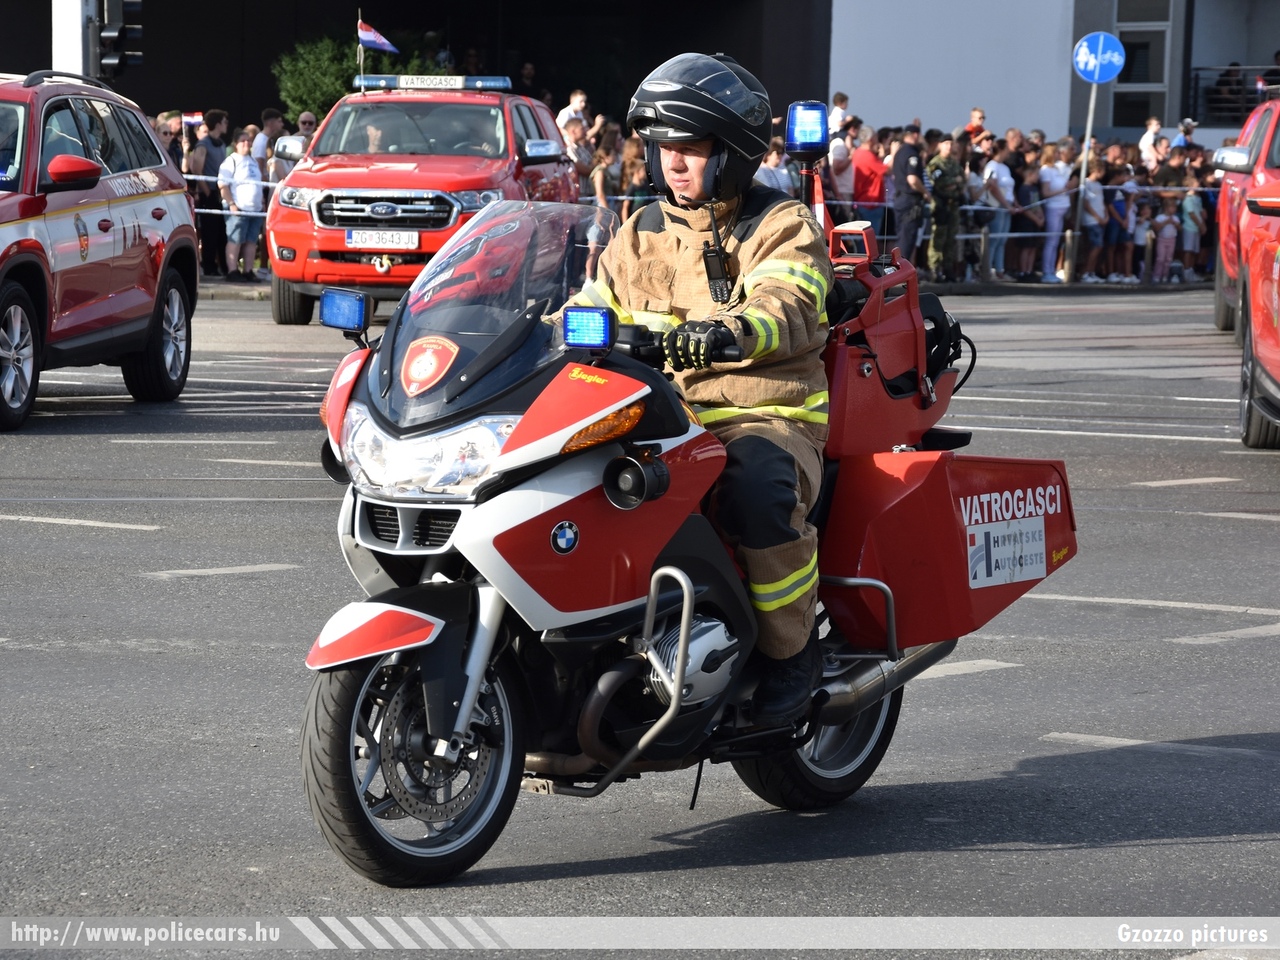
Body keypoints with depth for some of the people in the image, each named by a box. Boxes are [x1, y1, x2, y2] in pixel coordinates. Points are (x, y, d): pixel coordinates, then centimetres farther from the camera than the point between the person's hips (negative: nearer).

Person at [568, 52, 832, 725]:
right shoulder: (643, 233, 20)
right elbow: (594, 305, 18)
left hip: (764, 415, -5)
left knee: (758, 489, -38)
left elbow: (787, 306, -18)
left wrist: (732, 330, -41)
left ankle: (792, 647, -18)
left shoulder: (782, 227, 2)